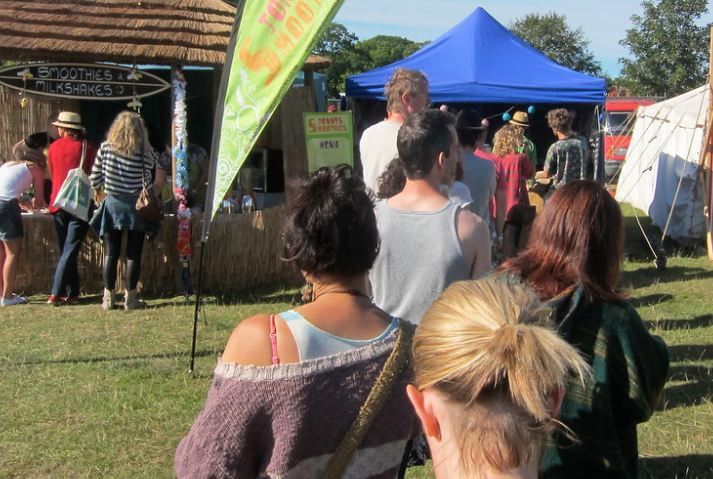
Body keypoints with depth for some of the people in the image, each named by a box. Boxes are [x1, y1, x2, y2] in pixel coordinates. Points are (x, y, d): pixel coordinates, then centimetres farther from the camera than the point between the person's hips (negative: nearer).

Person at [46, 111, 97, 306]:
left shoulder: (54, 147, 7)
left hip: (58, 205, 3)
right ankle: (56, 293, -11)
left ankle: (72, 293, 12)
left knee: (65, 251, 12)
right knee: (70, 251, -4)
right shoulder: (88, 147, -3)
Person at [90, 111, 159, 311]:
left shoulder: (105, 148, -2)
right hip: (135, 206, -1)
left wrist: (101, 190, 19)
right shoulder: (143, 152, -7)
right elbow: (148, 182, -7)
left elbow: (94, 179, 5)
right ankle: (130, 298, 7)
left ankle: (108, 297, 11)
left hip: (112, 205, 2)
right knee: (133, 254, 5)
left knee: (110, 254, 8)